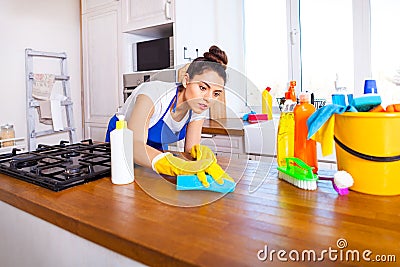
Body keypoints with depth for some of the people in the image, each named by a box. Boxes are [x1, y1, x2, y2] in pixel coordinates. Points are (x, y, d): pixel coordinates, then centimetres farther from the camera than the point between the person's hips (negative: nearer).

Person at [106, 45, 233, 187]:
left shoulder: (197, 109, -14)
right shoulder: (153, 93, -34)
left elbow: (191, 149, -17)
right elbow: (135, 146, -45)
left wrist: (203, 155, -41)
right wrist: (184, 167, -60)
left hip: (156, 151, 5)